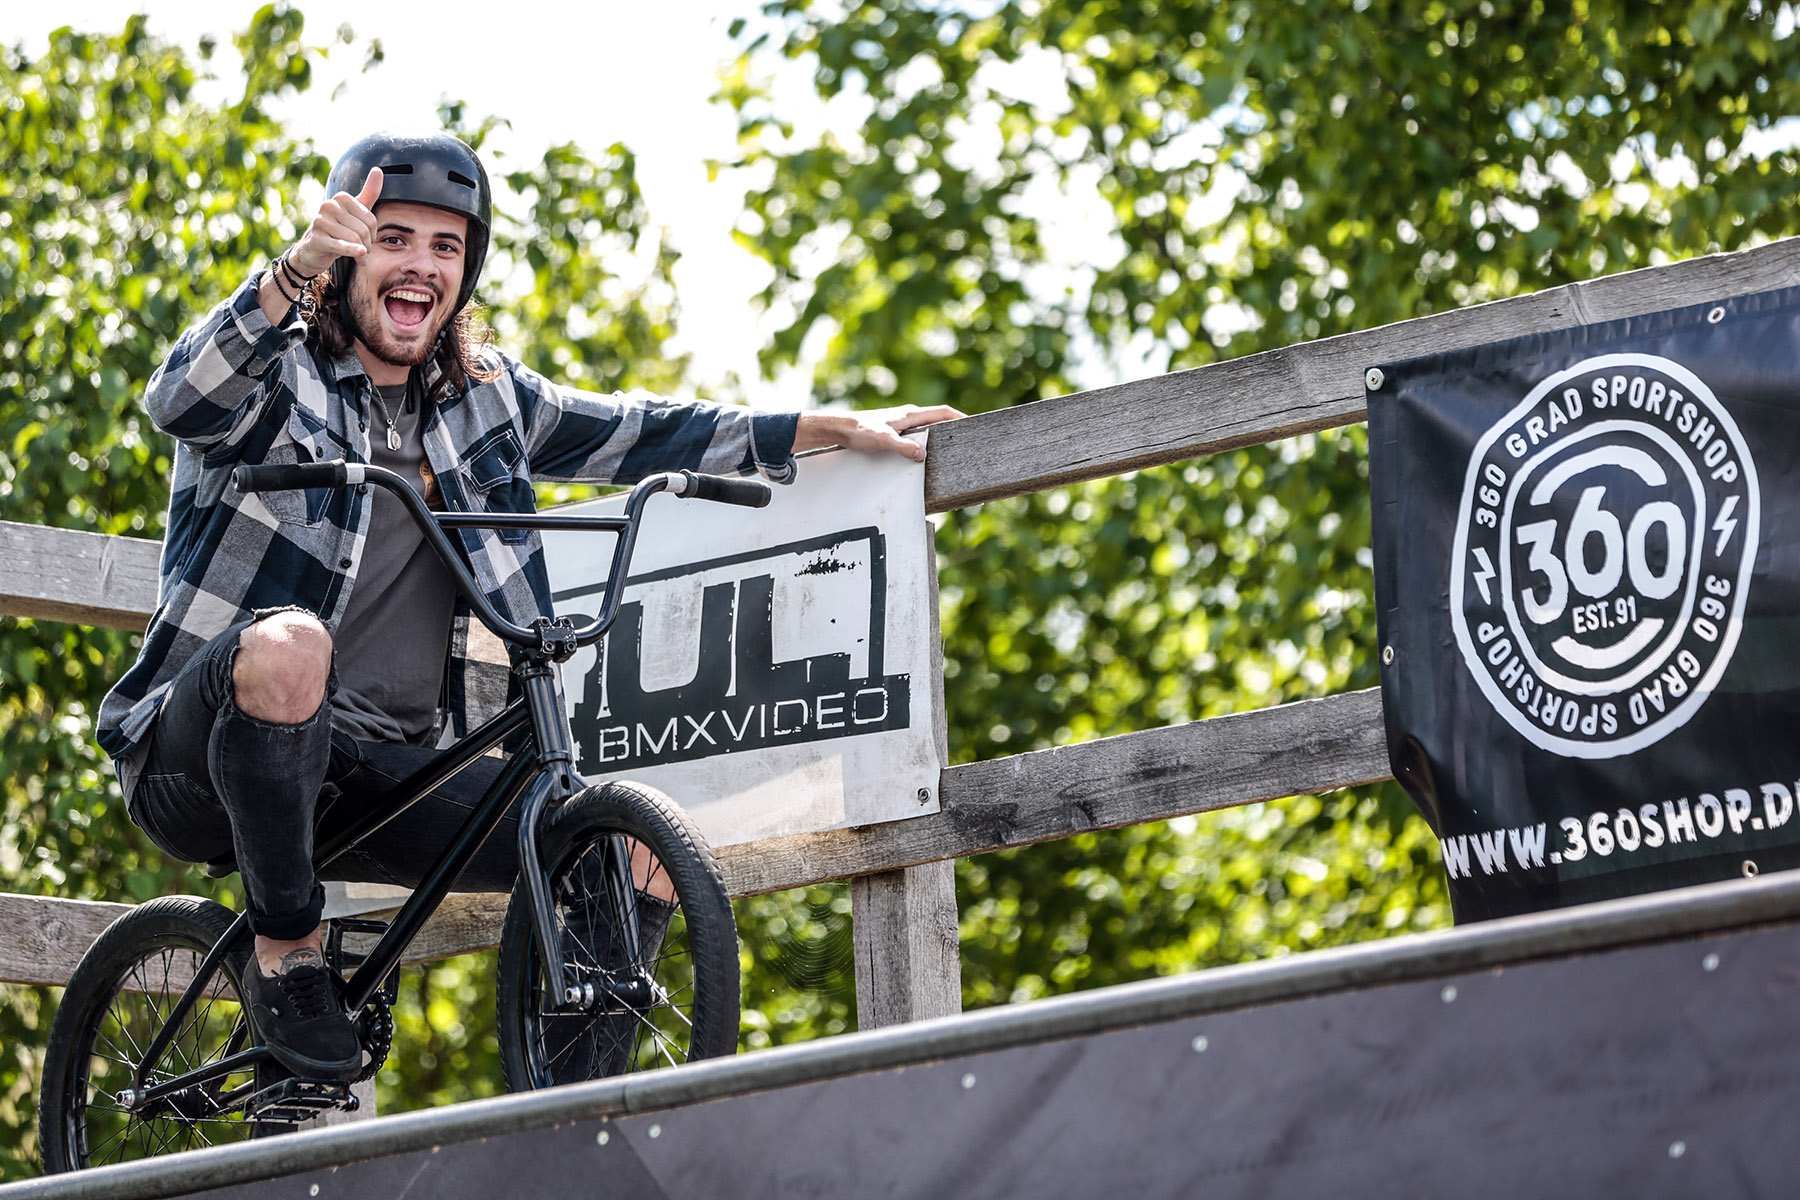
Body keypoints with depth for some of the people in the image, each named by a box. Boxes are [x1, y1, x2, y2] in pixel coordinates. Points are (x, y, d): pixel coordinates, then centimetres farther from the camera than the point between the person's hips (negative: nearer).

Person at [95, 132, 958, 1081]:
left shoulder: (484, 398, 15)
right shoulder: (279, 371, -2)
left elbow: (638, 435, 23)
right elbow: (180, 399, -24)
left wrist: (839, 428, 21)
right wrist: (296, 270, -40)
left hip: (388, 772, 5)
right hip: (203, 764, -5)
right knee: (289, 645, -41)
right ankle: (284, 959, -23)